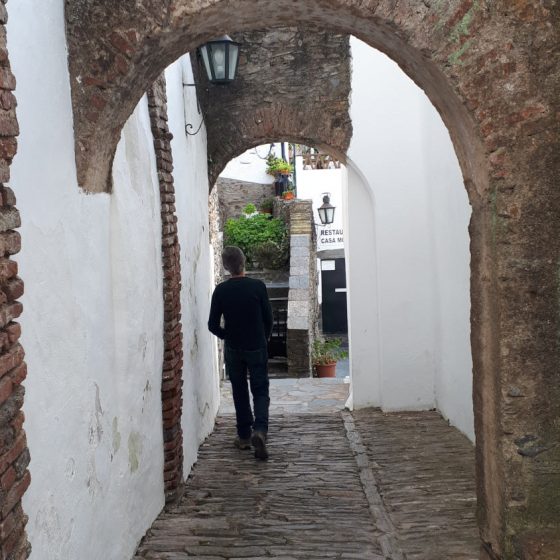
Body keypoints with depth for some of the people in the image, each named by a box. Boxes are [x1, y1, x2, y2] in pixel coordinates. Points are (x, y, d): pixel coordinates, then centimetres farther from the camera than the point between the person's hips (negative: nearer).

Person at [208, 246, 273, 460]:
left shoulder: (221, 290, -8)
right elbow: (268, 318, -5)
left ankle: (244, 436, 18)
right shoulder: (258, 286, -11)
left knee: (240, 392, 14)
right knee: (260, 392, 5)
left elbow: (213, 325, -5)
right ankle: (260, 430, -17)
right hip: (257, 348, -1)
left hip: (233, 349, 1)